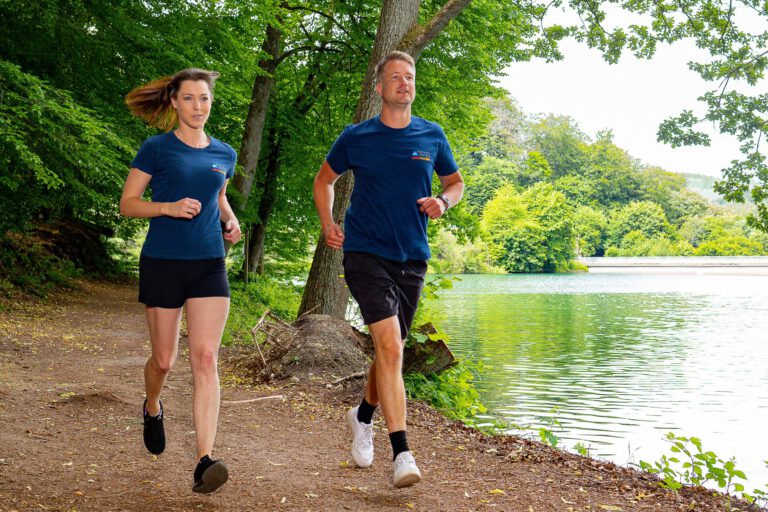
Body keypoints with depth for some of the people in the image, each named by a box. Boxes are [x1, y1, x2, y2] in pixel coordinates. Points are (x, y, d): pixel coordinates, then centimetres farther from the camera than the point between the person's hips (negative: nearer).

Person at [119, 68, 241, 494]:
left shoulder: (224, 154, 10)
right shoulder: (156, 149, -2)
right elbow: (127, 204, -2)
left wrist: (230, 221, 5)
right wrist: (169, 207, -19)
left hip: (209, 265, 2)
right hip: (162, 263, -2)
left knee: (205, 358, -10)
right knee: (163, 359, 7)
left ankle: (204, 461, -14)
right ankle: (153, 409, 43)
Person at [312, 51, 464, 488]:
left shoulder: (432, 136, 6)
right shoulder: (356, 137, 1)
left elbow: (456, 182, 19)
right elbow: (325, 179, 16)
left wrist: (443, 201, -4)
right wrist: (328, 223, 2)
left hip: (412, 257, 4)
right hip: (365, 252, -3)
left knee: (392, 350, 15)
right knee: (389, 346, -18)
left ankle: (364, 415, 43)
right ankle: (402, 452, -16)